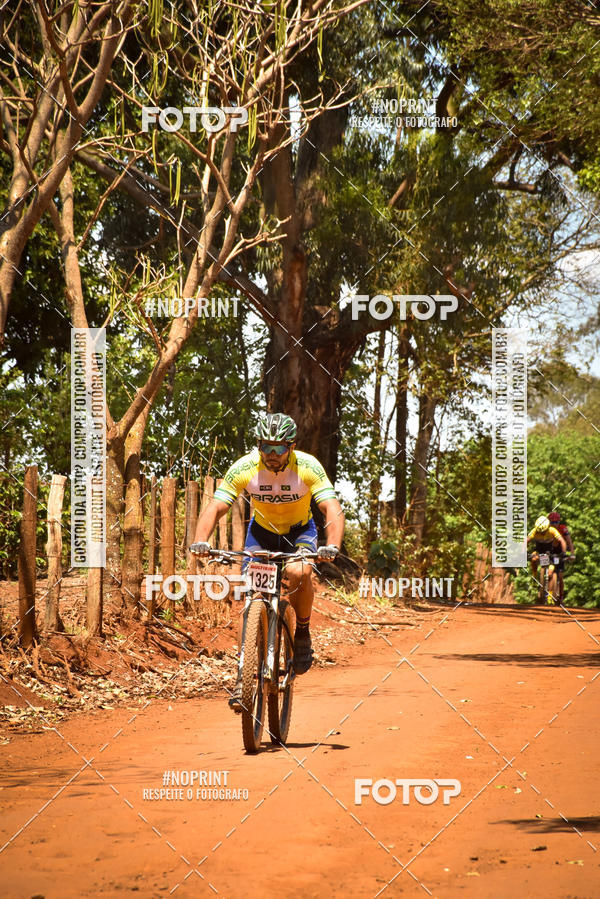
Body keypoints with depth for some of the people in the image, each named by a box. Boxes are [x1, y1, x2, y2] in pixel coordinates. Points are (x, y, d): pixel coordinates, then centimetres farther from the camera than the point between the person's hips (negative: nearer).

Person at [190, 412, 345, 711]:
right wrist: (200, 541, -44)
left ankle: (303, 634, -7)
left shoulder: (308, 467, -27)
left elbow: (332, 508, -32)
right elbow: (215, 508, -25)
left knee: (298, 572, -33)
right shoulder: (244, 468, -24)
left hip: (299, 531, -1)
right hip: (261, 531, 2)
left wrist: (332, 546, -51)